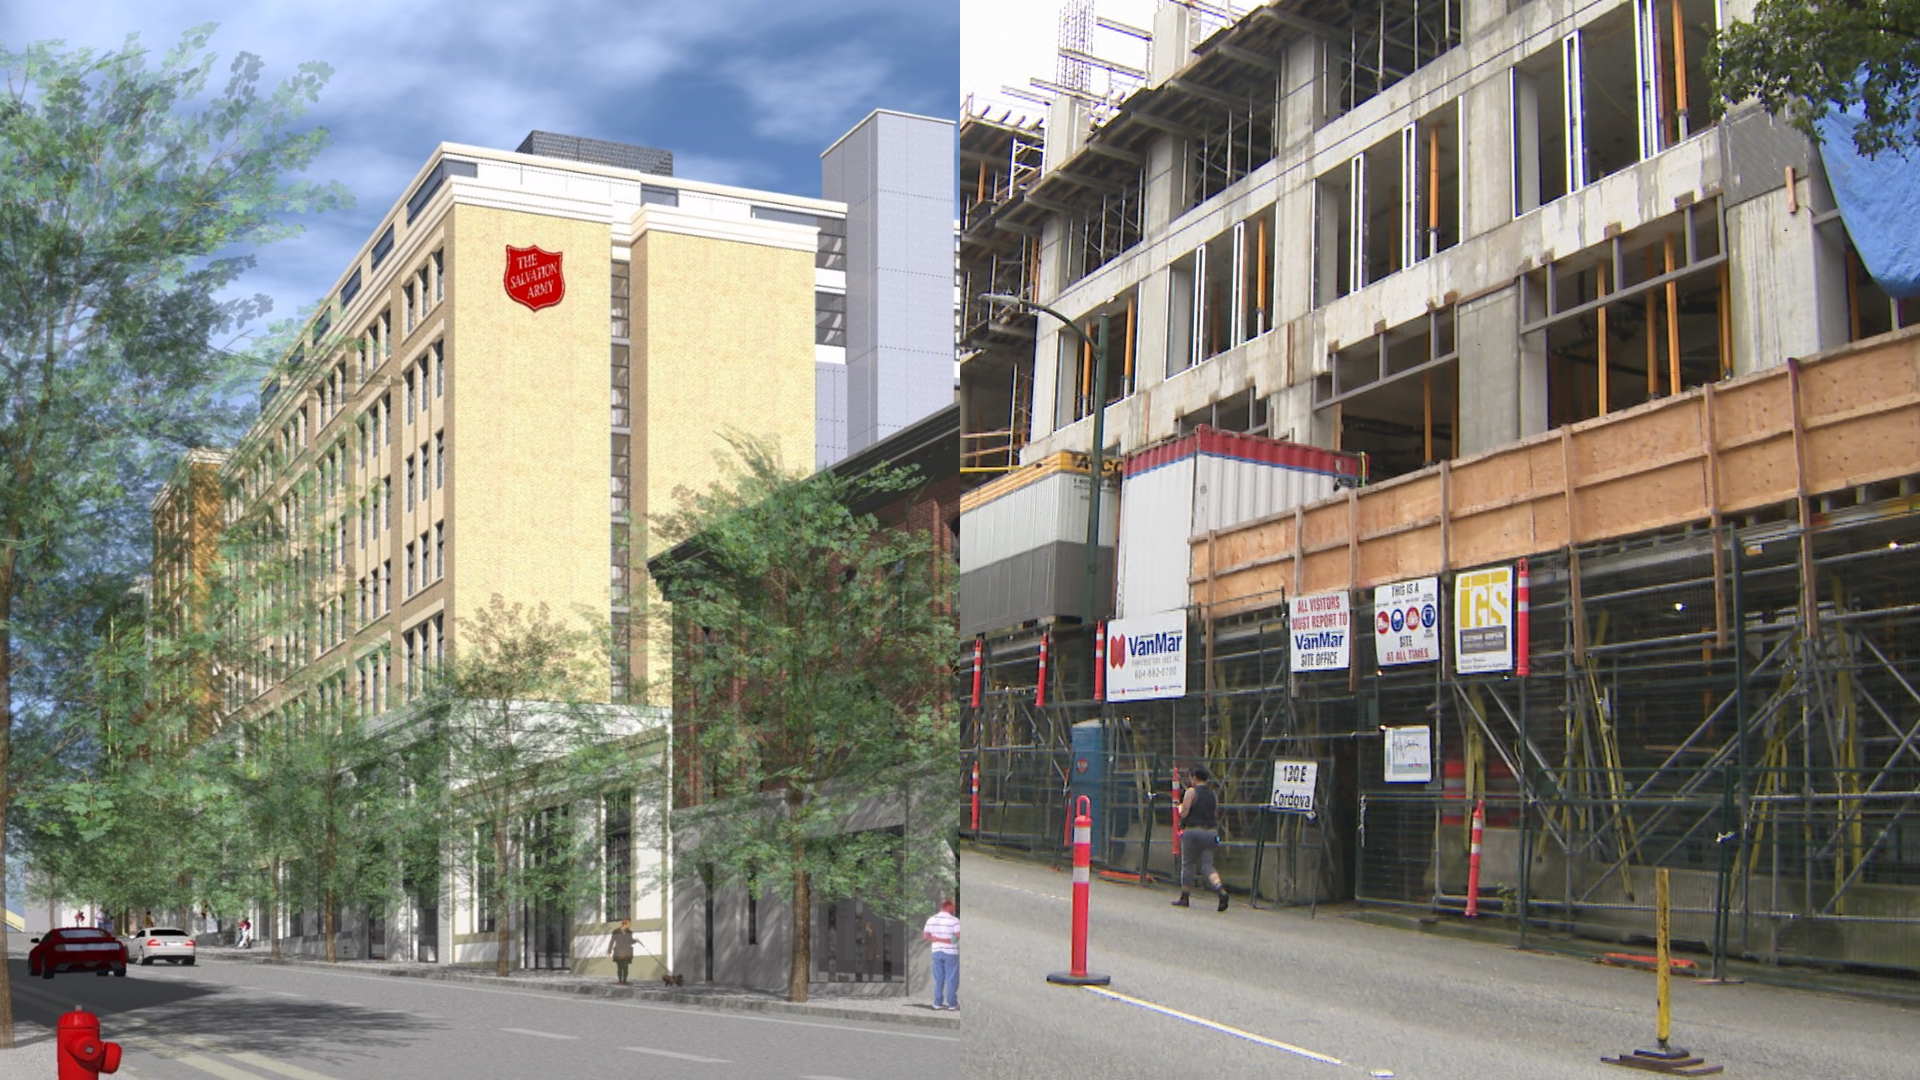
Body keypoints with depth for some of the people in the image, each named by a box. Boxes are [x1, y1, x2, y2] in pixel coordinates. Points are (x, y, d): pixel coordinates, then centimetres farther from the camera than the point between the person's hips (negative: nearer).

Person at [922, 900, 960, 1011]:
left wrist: (938, 939, -1)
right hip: (951, 952, -5)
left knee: (938, 979, 12)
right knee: (951, 979, 0)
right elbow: (960, 935, -20)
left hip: (937, 951, 5)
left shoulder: (931, 920, 5)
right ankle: (952, 1004, 1)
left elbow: (926, 935, 4)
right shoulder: (954, 920, -13)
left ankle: (938, 1003, 14)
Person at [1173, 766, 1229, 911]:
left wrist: (1180, 808, 9)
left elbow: (1183, 813, -11)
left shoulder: (1191, 791, -7)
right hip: (1211, 832, 5)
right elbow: (1216, 815, 13)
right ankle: (1221, 890, -21)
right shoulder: (1213, 794, 11)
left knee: (1187, 864, 7)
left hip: (1193, 831, -5)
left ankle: (1184, 898, 12)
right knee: (1207, 865, 3)